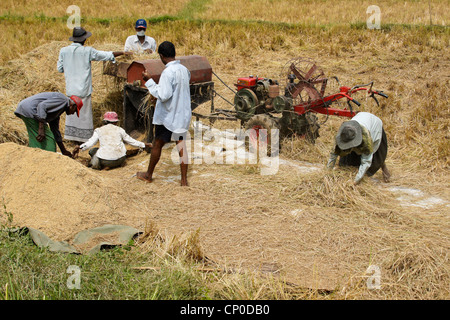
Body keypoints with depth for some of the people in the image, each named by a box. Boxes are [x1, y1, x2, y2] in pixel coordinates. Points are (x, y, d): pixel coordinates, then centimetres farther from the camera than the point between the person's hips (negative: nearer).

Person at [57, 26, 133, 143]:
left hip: (70, 89, 4)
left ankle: (72, 136, 21)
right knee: (84, 113, 6)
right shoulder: (88, 51, -11)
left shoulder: (64, 51, -1)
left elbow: (60, 69, 7)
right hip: (83, 89, -4)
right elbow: (107, 55, -4)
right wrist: (123, 53, 6)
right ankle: (83, 138, 12)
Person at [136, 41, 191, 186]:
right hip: (183, 115, 6)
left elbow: (164, 95, -24)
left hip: (167, 117, -6)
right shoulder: (184, 70, 4)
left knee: (157, 144, 10)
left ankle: (148, 174, 26)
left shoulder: (168, 72, -21)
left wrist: (149, 81, -17)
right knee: (181, 146, 9)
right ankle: (184, 179, 9)